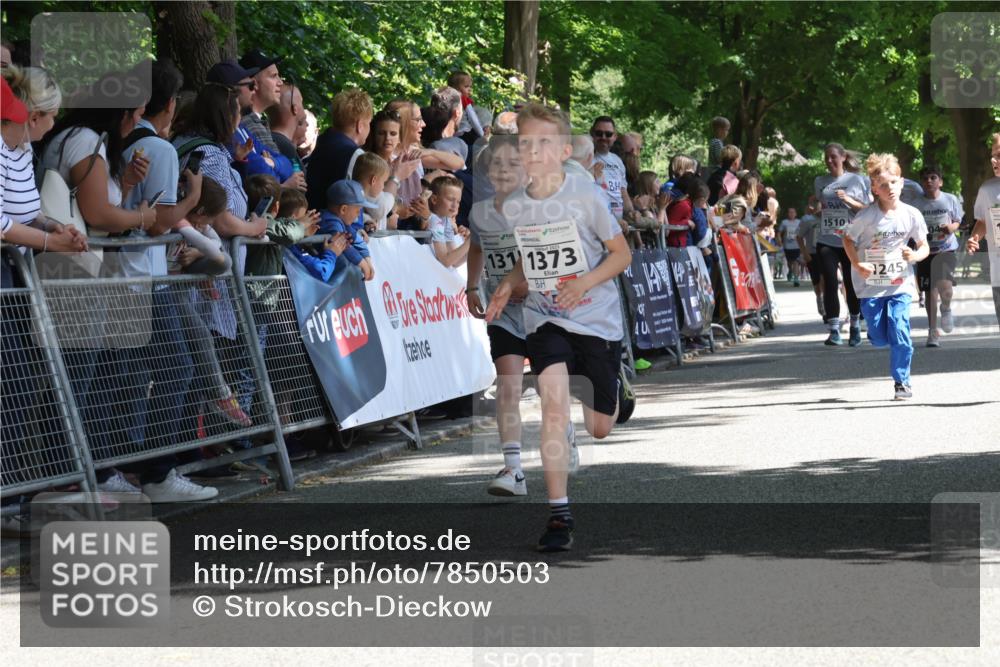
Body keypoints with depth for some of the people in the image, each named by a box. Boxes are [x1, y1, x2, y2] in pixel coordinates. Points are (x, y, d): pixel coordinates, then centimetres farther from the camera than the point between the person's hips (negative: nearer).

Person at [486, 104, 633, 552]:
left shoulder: (585, 198, -14)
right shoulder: (513, 207, -2)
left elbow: (621, 253, -7)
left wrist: (585, 282, -22)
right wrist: (508, 286, -5)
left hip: (596, 317, -2)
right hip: (545, 318, 2)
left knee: (599, 429, 9)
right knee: (554, 404, -21)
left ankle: (615, 386, 49)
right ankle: (558, 515, -16)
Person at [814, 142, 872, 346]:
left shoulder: (857, 180, 2)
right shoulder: (820, 182, 10)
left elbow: (868, 209, 0)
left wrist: (849, 201, -13)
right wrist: (815, 208, 3)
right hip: (826, 241, 2)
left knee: (852, 284, 5)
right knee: (830, 284, -9)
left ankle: (855, 327, 25)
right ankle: (834, 331, -9)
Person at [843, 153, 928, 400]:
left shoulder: (911, 215, -7)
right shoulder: (867, 216, -12)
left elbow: (924, 246, 4)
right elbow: (848, 239, 1)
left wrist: (915, 255, -18)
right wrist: (857, 264, -14)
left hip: (900, 284, 0)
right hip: (871, 285, 0)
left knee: (899, 333, -12)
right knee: (879, 339, 3)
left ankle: (902, 381, 3)